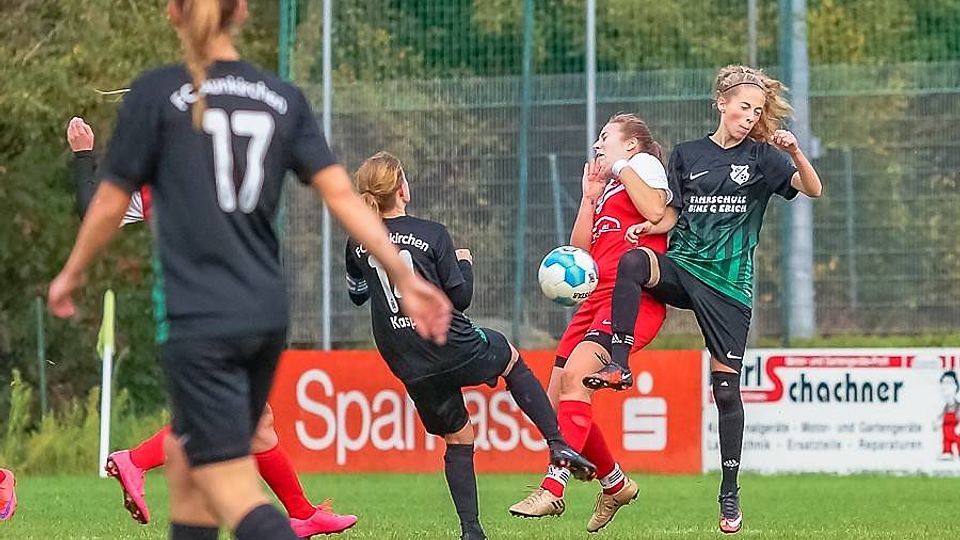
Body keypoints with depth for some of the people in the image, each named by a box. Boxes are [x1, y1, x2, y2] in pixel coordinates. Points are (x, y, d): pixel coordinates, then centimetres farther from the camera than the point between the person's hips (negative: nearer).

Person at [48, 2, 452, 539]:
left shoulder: (156, 94, -4)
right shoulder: (284, 99, 7)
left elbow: (112, 202, 1)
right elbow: (341, 193, -1)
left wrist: (72, 273, 17)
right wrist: (405, 276, 1)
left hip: (198, 319, -6)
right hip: (267, 314, 6)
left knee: (233, 490, -9)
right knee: (186, 454, 23)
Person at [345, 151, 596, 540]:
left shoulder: (357, 243, 3)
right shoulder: (432, 234, -7)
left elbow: (357, 294, 20)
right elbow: (460, 298, -5)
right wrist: (464, 264, 13)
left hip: (411, 370, 3)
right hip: (454, 348, -3)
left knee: (456, 438, 19)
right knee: (510, 358, 28)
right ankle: (558, 444, 16)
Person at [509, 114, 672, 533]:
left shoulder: (644, 162, 8)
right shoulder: (606, 189, 30)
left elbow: (656, 211, -12)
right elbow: (580, 250, 20)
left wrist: (622, 167, -2)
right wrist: (590, 197, 15)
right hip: (596, 297, 9)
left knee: (575, 373, -28)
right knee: (557, 404, 4)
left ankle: (552, 489, -35)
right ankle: (614, 484, 22)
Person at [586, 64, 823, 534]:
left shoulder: (761, 156, 5)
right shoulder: (686, 155, 11)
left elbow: (813, 189, -7)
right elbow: (671, 215, 15)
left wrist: (796, 153, -23)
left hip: (729, 283, -1)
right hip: (681, 267, 1)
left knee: (726, 386, -2)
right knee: (632, 261, -33)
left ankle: (730, 494, 8)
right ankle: (618, 364, -33)